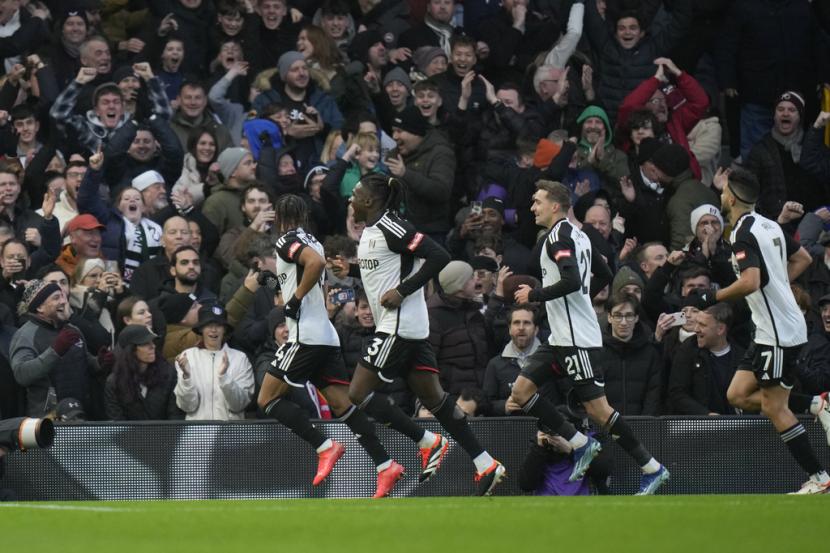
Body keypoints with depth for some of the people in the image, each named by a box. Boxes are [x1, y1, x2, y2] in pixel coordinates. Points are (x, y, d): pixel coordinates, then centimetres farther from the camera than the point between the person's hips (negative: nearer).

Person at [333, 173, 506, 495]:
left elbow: (438, 256, -21)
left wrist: (402, 291, -21)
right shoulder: (371, 230, 15)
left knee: (359, 393, -8)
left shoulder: (391, 227, -15)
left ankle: (428, 444, -3)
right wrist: (350, 270, 20)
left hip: (398, 325, -10)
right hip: (413, 327, 10)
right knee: (433, 397, 8)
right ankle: (486, 465, 7)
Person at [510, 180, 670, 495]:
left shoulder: (560, 235, -13)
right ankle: (580, 444, 7)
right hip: (561, 337, 10)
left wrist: (534, 295, -13)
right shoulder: (578, 235, 16)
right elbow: (604, 276, 25)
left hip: (576, 338, -10)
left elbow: (571, 280, -26)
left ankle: (652, 469, -3)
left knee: (597, 408, -8)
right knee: (521, 391, 4)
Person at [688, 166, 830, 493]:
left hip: (779, 332, -9)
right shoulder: (768, 226, 12)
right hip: (771, 331, 9)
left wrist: (711, 297, -17)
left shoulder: (744, 233, -16)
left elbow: (750, 282, -29)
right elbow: (803, 258, 25)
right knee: (738, 395, 9)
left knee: (773, 408, -5)